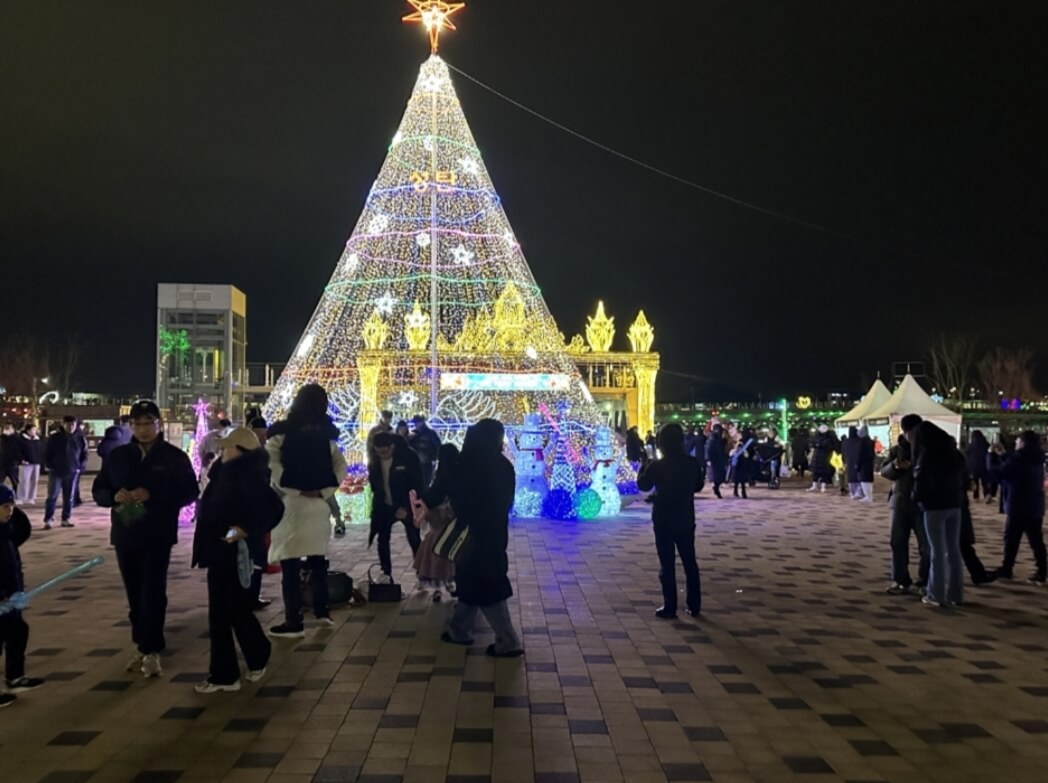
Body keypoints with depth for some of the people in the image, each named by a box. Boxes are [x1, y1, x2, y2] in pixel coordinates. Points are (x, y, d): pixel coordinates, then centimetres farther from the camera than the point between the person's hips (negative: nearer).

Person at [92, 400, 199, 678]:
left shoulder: (175, 457, -3)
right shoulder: (117, 455, 8)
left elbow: (190, 492, -7)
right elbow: (98, 491, 11)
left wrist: (152, 496, -20)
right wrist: (115, 495, -13)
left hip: (158, 536, -4)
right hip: (125, 535, 4)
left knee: (153, 593, -6)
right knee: (135, 594, 11)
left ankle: (152, 651, -1)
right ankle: (141, 645, 23)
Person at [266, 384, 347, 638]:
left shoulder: (282, 432, -5)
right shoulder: (326, 435, 9)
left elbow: (272, 463, -16)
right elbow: (341, 466, 5)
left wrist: (293, 489, -11)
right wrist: (324, 491, 0)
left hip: (290, 502, -5)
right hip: (319, 503, 5)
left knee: (290, 564, -1)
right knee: (317, 559, 19)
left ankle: (294, 622, -1)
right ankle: (322, 610, 24)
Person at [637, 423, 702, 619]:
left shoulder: (656, 466, -15)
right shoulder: (692, 463, -5)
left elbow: (643, 485, 2)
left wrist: (643, 467, 16)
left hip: (664, 521, -3)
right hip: (686, 520, 4)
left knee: (667, 565, 2)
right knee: (690, 562, 13)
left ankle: (670, 608, 5)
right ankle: (694, 605, 20)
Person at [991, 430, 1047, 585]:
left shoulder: (1018, 458, -15)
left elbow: (998, 474, -14)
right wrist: (1003, 455, 19)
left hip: (1018, 506, -7)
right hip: (1036, 506, 7)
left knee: (1011, 540, 5)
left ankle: (1006, 570, 12)